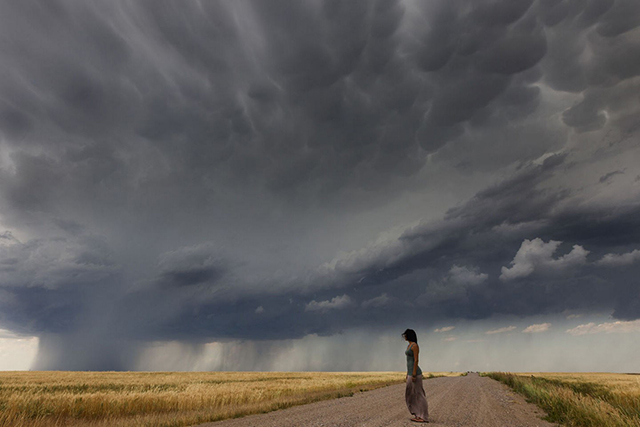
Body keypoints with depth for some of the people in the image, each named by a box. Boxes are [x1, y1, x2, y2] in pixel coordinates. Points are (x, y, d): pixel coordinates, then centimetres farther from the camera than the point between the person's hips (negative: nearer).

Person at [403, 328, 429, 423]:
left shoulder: (415, 345, -15)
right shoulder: (410, 346, 15)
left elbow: (416, 360, -19)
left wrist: (414, 374, -21)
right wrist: (408, 373, 21)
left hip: (415, 373, -10)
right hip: (411, 372, 10)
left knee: (419, 395, -4)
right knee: (410, 395, 12)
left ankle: (424, 417, 3)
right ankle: (418, 415, 18)